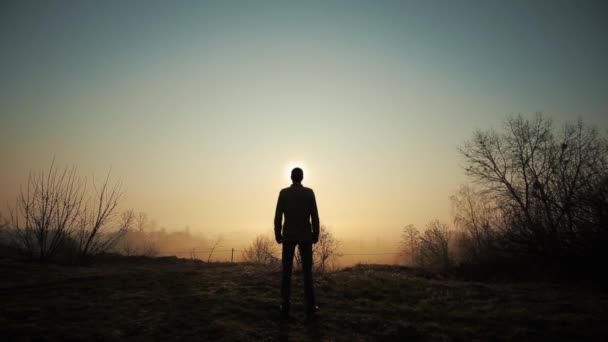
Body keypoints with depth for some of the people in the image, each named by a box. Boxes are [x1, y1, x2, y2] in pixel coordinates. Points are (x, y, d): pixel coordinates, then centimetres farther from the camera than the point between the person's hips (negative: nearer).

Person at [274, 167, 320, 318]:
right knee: (307, 271, 3)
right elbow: (315, 216, -5)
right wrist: (316, 235, 4)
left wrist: (277, 235, 5)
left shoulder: (283, 193, 0)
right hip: (305, 236, 0)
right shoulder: (309, 192, -2)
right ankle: (310, 307, 2)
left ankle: (285, 306, 2)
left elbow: (278, 217, -3)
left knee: (286, 271, 4)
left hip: (288, 236, 1)